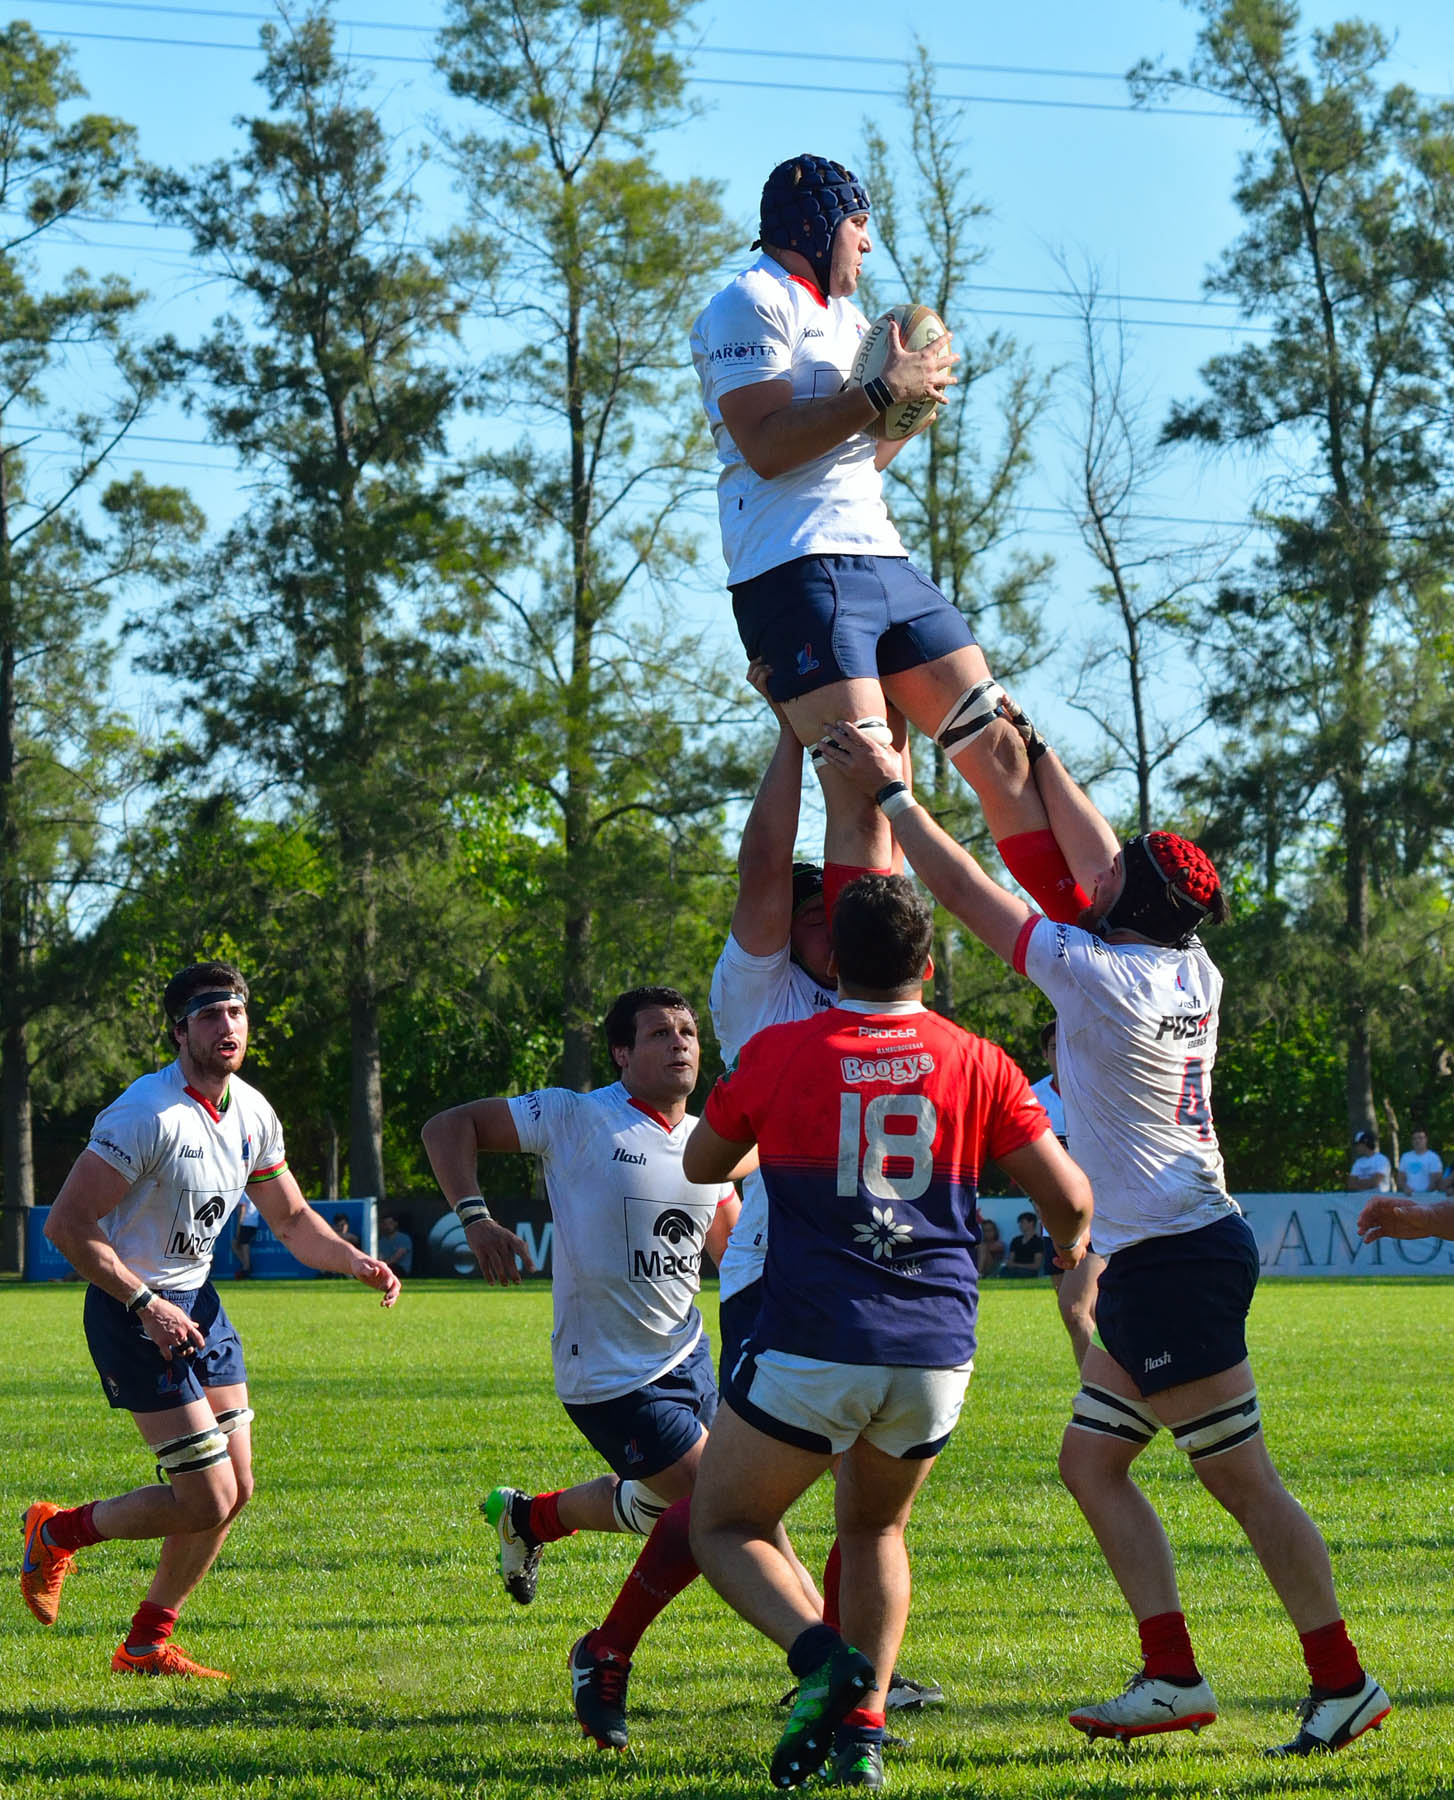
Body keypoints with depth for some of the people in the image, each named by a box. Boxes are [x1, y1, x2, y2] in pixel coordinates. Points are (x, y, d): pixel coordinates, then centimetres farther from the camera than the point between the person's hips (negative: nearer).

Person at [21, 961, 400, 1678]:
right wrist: (145, 1304, -24)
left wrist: (356, 1263, -3)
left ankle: (147, 1646, 21)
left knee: (235, 1487, 6)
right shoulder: (147, 1113, -21)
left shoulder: (252, 1113, 4)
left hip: (198, 1302, 8)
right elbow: (66, 1224, -22)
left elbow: (293, 1219, 15)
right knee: (207, 1500, -10)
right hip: (133, 1311, -8)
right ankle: (57, 1532, 13)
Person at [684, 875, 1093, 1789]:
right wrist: (1072, 1251, 29)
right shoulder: (977, 1063, 3)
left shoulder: (777, 1053, -1)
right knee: (876, 1529, 26)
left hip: (813, 1348, -3)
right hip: (937, 1353, 3)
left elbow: (703, 1164, 17)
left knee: (723, 1526, 13)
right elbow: (1070, 1198, 5)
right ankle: (863, 1729, 10)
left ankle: (822, 1654, -15)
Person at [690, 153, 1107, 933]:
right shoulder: (751, 304, -3)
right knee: (864, 798, -19)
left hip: (882, 559, 9)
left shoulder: (842, 314, 26)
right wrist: (884, 392, -13)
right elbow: (767, 447, -16)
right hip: (798, 568, -9)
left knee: (1002, 749, 3)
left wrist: (918, 395, 13)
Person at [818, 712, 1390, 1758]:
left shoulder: (1100, 975, -15)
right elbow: (1099, 858, 22)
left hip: (1173, 1264, -9)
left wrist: (892, 791, 1)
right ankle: (1173, 1678, 8)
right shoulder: (1191, 974, 8)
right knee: (1091, 1462, 11)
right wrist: (1030, 751, 27)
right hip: (1157, 1262, 9)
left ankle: (1344, 1682, -1)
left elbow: (964, 890, -8)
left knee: (1244, 1483, -5)